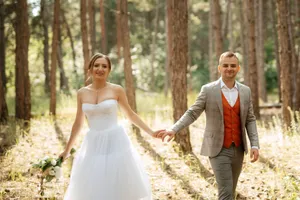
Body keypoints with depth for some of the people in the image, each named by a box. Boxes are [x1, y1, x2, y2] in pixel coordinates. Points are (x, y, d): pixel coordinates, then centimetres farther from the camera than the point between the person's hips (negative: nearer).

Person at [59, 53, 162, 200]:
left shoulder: (116, 90, -3)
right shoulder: (82, 93, 5)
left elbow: (130, 114, 8)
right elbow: (78, 123, 14)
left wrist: (151, 133, 3)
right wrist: (67, 149, 18)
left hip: (115, 143, -2)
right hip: (94, 145, 3)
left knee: (119, 187, 1)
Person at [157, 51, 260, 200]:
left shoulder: (245, 91, 6)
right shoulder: (208, 90, -5)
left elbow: (250, 120, 7)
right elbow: (192, 113, -6)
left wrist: (254, 145, -3)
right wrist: (173, 130, -21)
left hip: (238, 150, 4)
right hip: (219, 150, -4)